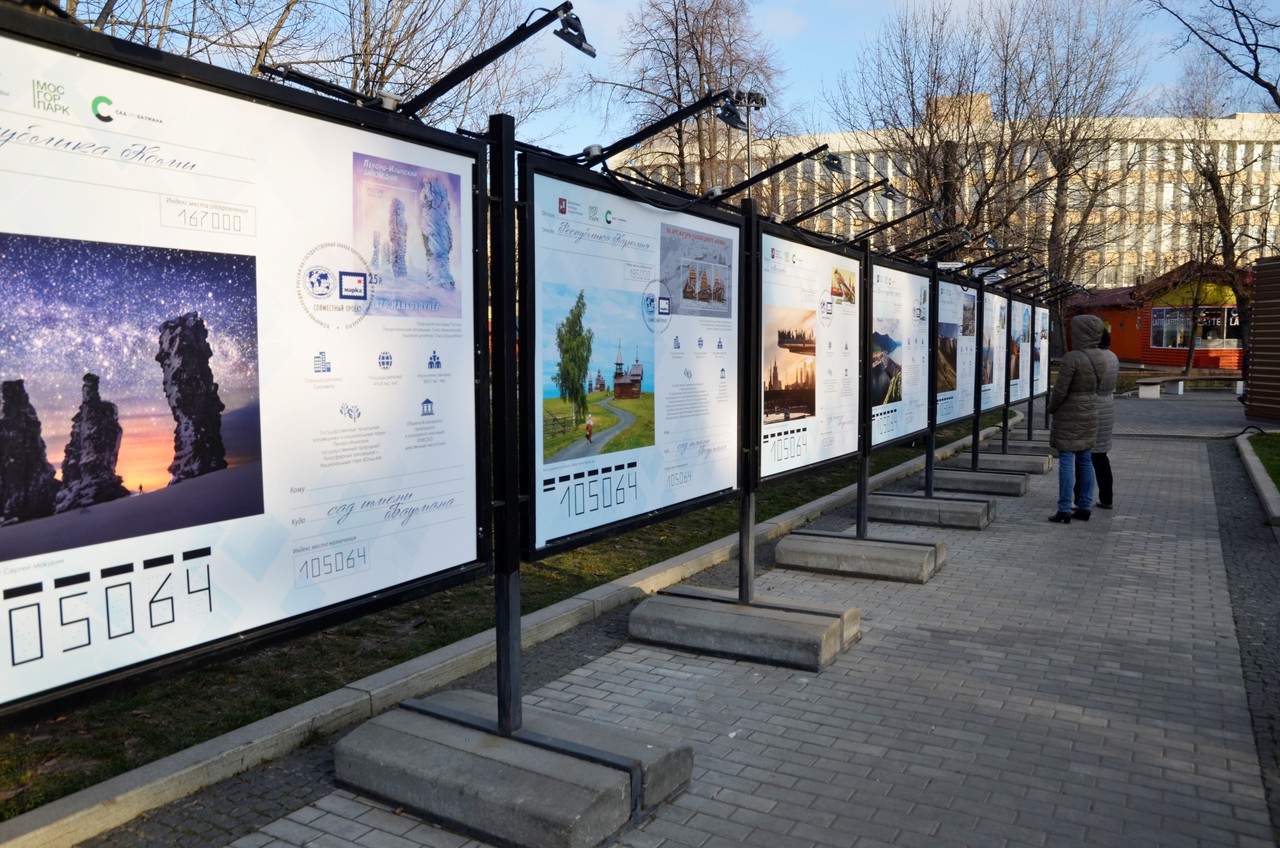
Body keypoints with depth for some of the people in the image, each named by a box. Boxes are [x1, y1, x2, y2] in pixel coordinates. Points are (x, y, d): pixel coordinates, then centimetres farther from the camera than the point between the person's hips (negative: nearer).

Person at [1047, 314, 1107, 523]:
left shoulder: (1071, 358, -21)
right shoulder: (1099, 358, 4)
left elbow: (1059, 390, -18)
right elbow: (1096, 386, 13)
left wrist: (1051, 408, -1)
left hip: (1069, 416, -7)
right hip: (1089, 414, 8)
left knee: (1066, 461, -4)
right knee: (1085, 461, 12)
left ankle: (1064, 511, -2)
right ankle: (1085, 508, 17)